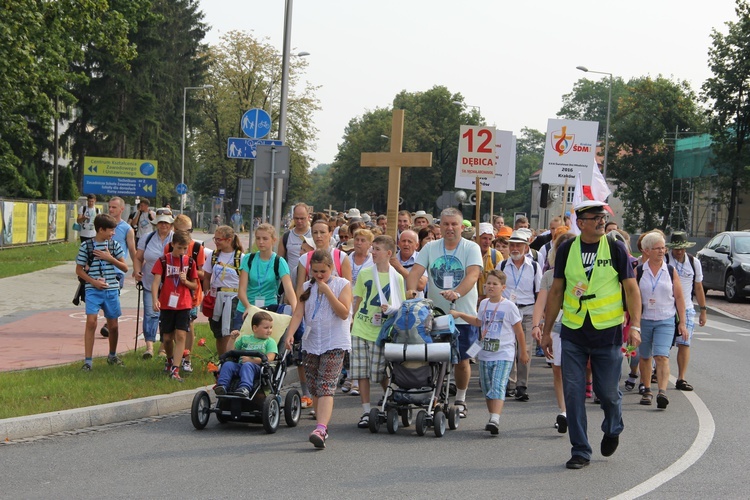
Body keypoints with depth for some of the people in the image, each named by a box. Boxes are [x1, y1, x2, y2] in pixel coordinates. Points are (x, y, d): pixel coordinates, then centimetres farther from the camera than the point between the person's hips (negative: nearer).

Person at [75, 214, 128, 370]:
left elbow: (125, 268, 6)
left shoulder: (114, 245, 5)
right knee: (91, 322, -16)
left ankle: (112, 356, 32)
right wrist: (93, 281, -12)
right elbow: (79, 270, 1)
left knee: (113, 325, 10)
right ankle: (88, 360, -12)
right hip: (93, 291, -3)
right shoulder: (86, 246, -3)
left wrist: (110, 258, -8)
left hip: (111, 290, 3)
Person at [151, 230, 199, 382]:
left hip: (184, 305, 0)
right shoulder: (163, 261, -1)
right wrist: (155, 299, -24)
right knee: (167, 338, 9)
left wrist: (185, 281, -12)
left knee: (180, 336, -13)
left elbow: (195, 285, 10)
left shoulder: (190, 262, 4)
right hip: (166, 305, 0)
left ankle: (175, 370, -16)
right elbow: (156, 281, -9)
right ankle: (170, 360, 39)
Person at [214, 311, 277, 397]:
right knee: (228, 364, -25)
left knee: (247, 365, -37)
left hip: (257, 367, -4)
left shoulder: (270, 342, 14)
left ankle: (245, 388, -58)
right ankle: (221, 385, -39)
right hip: (239, 366, 4)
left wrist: (252, 360, -12)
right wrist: (232, 339, 11)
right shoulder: (244, 339, 27)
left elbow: (270, 358, -3)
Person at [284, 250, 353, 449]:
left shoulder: (342, 285, -1)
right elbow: (298, 313, 1)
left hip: (334, 344, -5)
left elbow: (344, 313, -12)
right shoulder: (307, 287, 11)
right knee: (315, 390, 9)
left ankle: (320, 430, -30)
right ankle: (323, 427, 21)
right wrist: (290, 333, -15)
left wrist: (327, 291, -16)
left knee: (326, 388, -18)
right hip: (311, 344, 5)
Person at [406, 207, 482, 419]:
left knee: (462, 360, 4)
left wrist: (457, 293, -35)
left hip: (463, 316, -2)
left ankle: (460, 399, 22)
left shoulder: (471, 248, -2)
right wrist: (411, 290, -25)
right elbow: (416, 271, -3)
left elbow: (472, 275, -17)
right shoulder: (430, 248, 7)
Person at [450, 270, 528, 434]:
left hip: (504, 355, -6)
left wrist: (523, 352, 5)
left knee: (498, 387, -18)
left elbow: (518, 331, 0)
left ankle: (495, 420, -30)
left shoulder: (509, 306, -7)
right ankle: (492, 418, 21)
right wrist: (460, 314, 26)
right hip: (485, 354, 6)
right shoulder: (484, 304, 10)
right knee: (487, 388, 10)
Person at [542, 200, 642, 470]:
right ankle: (580, 451, 8)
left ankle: (612, 429, 37)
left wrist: (635, 326, -13)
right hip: (573, 333, 2)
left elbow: (631, 288, -2)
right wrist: (547, 330, 8)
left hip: (608, 332, -1)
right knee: (573, 392, -2)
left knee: (607, 391, 5)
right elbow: (556, 291, 9)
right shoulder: (566, 250, 2)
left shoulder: (616, 249, -2)